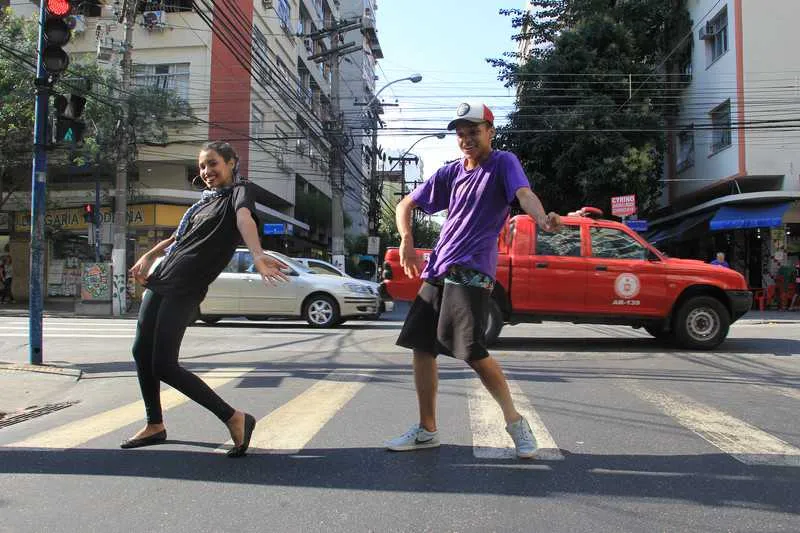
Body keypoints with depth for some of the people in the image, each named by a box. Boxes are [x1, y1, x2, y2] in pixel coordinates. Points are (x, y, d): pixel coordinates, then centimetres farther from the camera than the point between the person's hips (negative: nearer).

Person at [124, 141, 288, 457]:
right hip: (159, 281, 8)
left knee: (164, 365, -13)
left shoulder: (239, 191, -5)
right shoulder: (206, 199, 18)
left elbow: (245, 219, -29)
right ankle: (155, 426, 29)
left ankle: (234, 419, -8)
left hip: (184, 290, -8)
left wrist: (257, 256, -48)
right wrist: (149, 257, 24)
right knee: (141, 352, 13)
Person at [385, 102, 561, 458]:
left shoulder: (503, 163, 1)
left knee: (473, 352, -16)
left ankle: (515, 422, 6)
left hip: (472, 272, -6)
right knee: (422, 347, 5)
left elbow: (523, 193, -19)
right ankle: (427, 430, 19)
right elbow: (406, 205, 20)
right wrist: (406, 241, 2)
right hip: (437, 271, 6)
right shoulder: (450, 173, 16)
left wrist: (542, 219, -41)